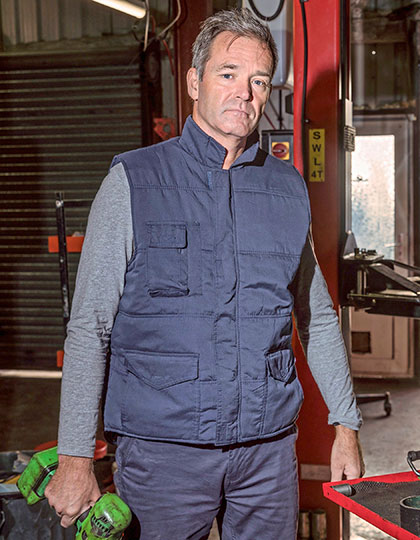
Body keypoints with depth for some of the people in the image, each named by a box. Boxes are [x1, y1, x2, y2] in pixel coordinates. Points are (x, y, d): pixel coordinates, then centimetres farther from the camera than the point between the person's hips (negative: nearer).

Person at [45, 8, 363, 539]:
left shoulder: (288, 188, 8)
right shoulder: (133, 182, -3)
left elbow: (317, 318, 17)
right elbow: (88, 327, -5)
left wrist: (346, 425, 14)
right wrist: (75, 459, -10)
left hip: (270, 445, 4)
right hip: (163, 445, -3)